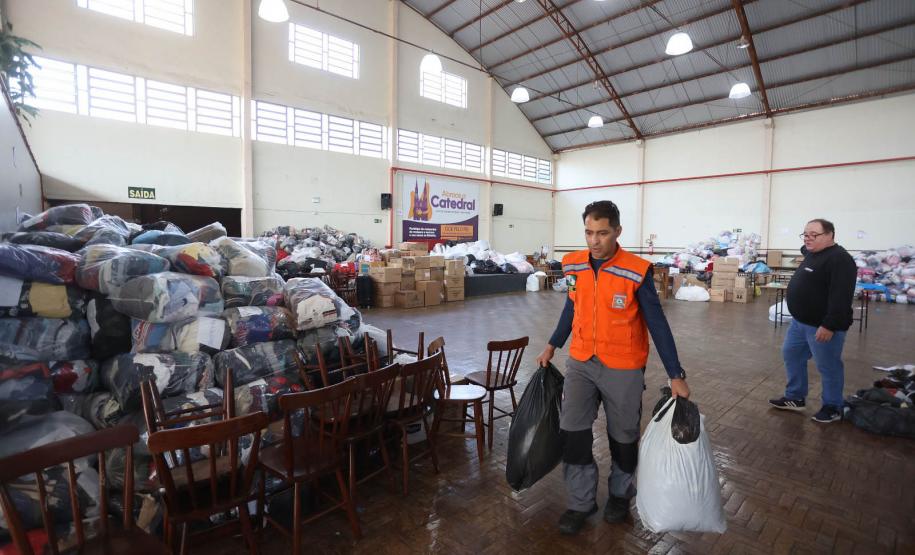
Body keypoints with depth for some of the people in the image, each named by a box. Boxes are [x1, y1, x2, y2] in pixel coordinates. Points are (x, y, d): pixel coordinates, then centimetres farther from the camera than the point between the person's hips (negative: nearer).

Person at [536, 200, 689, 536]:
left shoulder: (636, 272, -16)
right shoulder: (573, 266, -3)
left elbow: (657, 324, -10)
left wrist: (675, 375, -10)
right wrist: (552, 346, 17)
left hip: (623, 368, -3)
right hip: (580, 362, 3)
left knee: (623, 436, 14)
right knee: (572, 433, 1)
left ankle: (621, 494, 41)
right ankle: (582, 502, 23)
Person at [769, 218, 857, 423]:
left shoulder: (839, 259, -20)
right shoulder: (812, 254, 11)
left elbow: (841, 297, -25)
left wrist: (829, 325, -26)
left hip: (822, 326, -10)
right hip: (800, 322, 10)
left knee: (828, 366, 4)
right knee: (791, 356, 15)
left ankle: (833, 407, 19)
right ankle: (795, 398, 27)